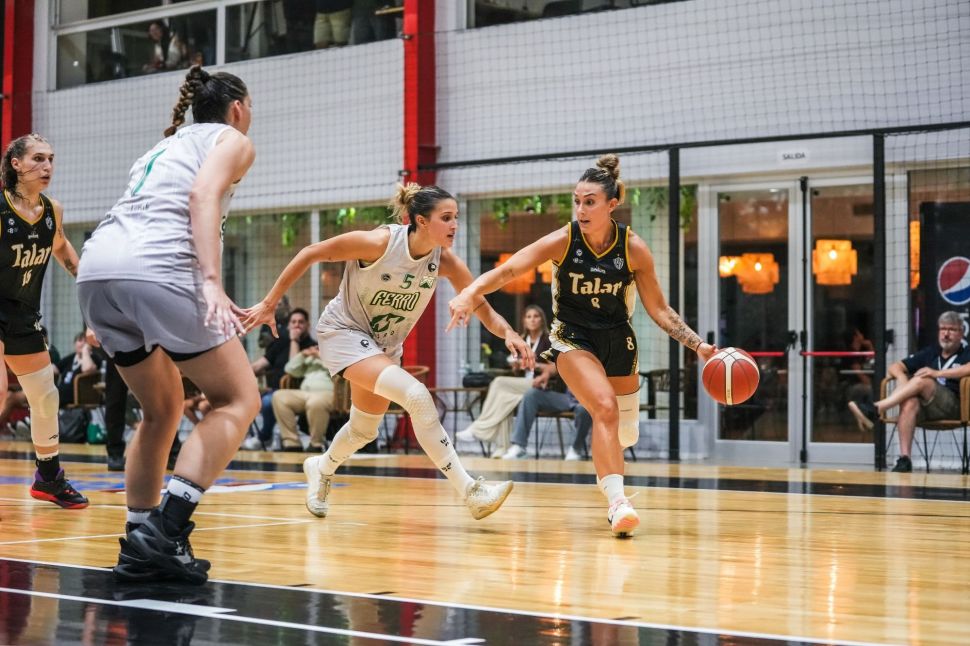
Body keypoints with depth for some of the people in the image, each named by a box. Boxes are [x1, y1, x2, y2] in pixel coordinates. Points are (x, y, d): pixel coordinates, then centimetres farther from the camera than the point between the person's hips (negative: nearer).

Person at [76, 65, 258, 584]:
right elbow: (204, 197, -6)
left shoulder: (167, 144, 35)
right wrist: (212, 284, -17)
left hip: (97, 268, 7)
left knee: (163, 410, 22)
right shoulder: (232, 140, 15)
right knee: (237, 399, 4)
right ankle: (166, 529, -11)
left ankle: (139, 549, 16)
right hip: (155, 268, -7)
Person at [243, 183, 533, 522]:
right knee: (417, 396, -26)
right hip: (344, 332, -7)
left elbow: (482, 307, -12)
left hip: (385, 345, 7)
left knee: (364, 430, 19)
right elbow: (310, 254, -19)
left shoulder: (445, 261, -15)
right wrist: (269, 304, -16)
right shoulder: (379, 242, -27)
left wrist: (508, 333, -33)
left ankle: (321, 469, 52)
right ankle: (470, 492, -25)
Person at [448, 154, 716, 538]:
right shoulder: (562, 241, -18)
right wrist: (469, 294, -43)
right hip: (573, 337, -3)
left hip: (617, 339, 3)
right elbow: (507, 270, -26)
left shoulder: (634, 249, -13)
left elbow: (658, 309, -4)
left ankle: (608, 478, 48)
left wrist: (698, 345, -12)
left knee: (626, 434, 13)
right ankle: (617, 500, -30)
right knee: (605, 408, -30)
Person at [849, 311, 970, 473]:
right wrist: (901, 377, -3)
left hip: (955, 406, -4)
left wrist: (938, 373, -18)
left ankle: (875, 410, -35)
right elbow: (895, 366, 21)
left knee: (921, 380, -29)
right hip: (926, 409, 4)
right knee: (909, 402, -33)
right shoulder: (930, 352, 24)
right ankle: (905, 458, -41)